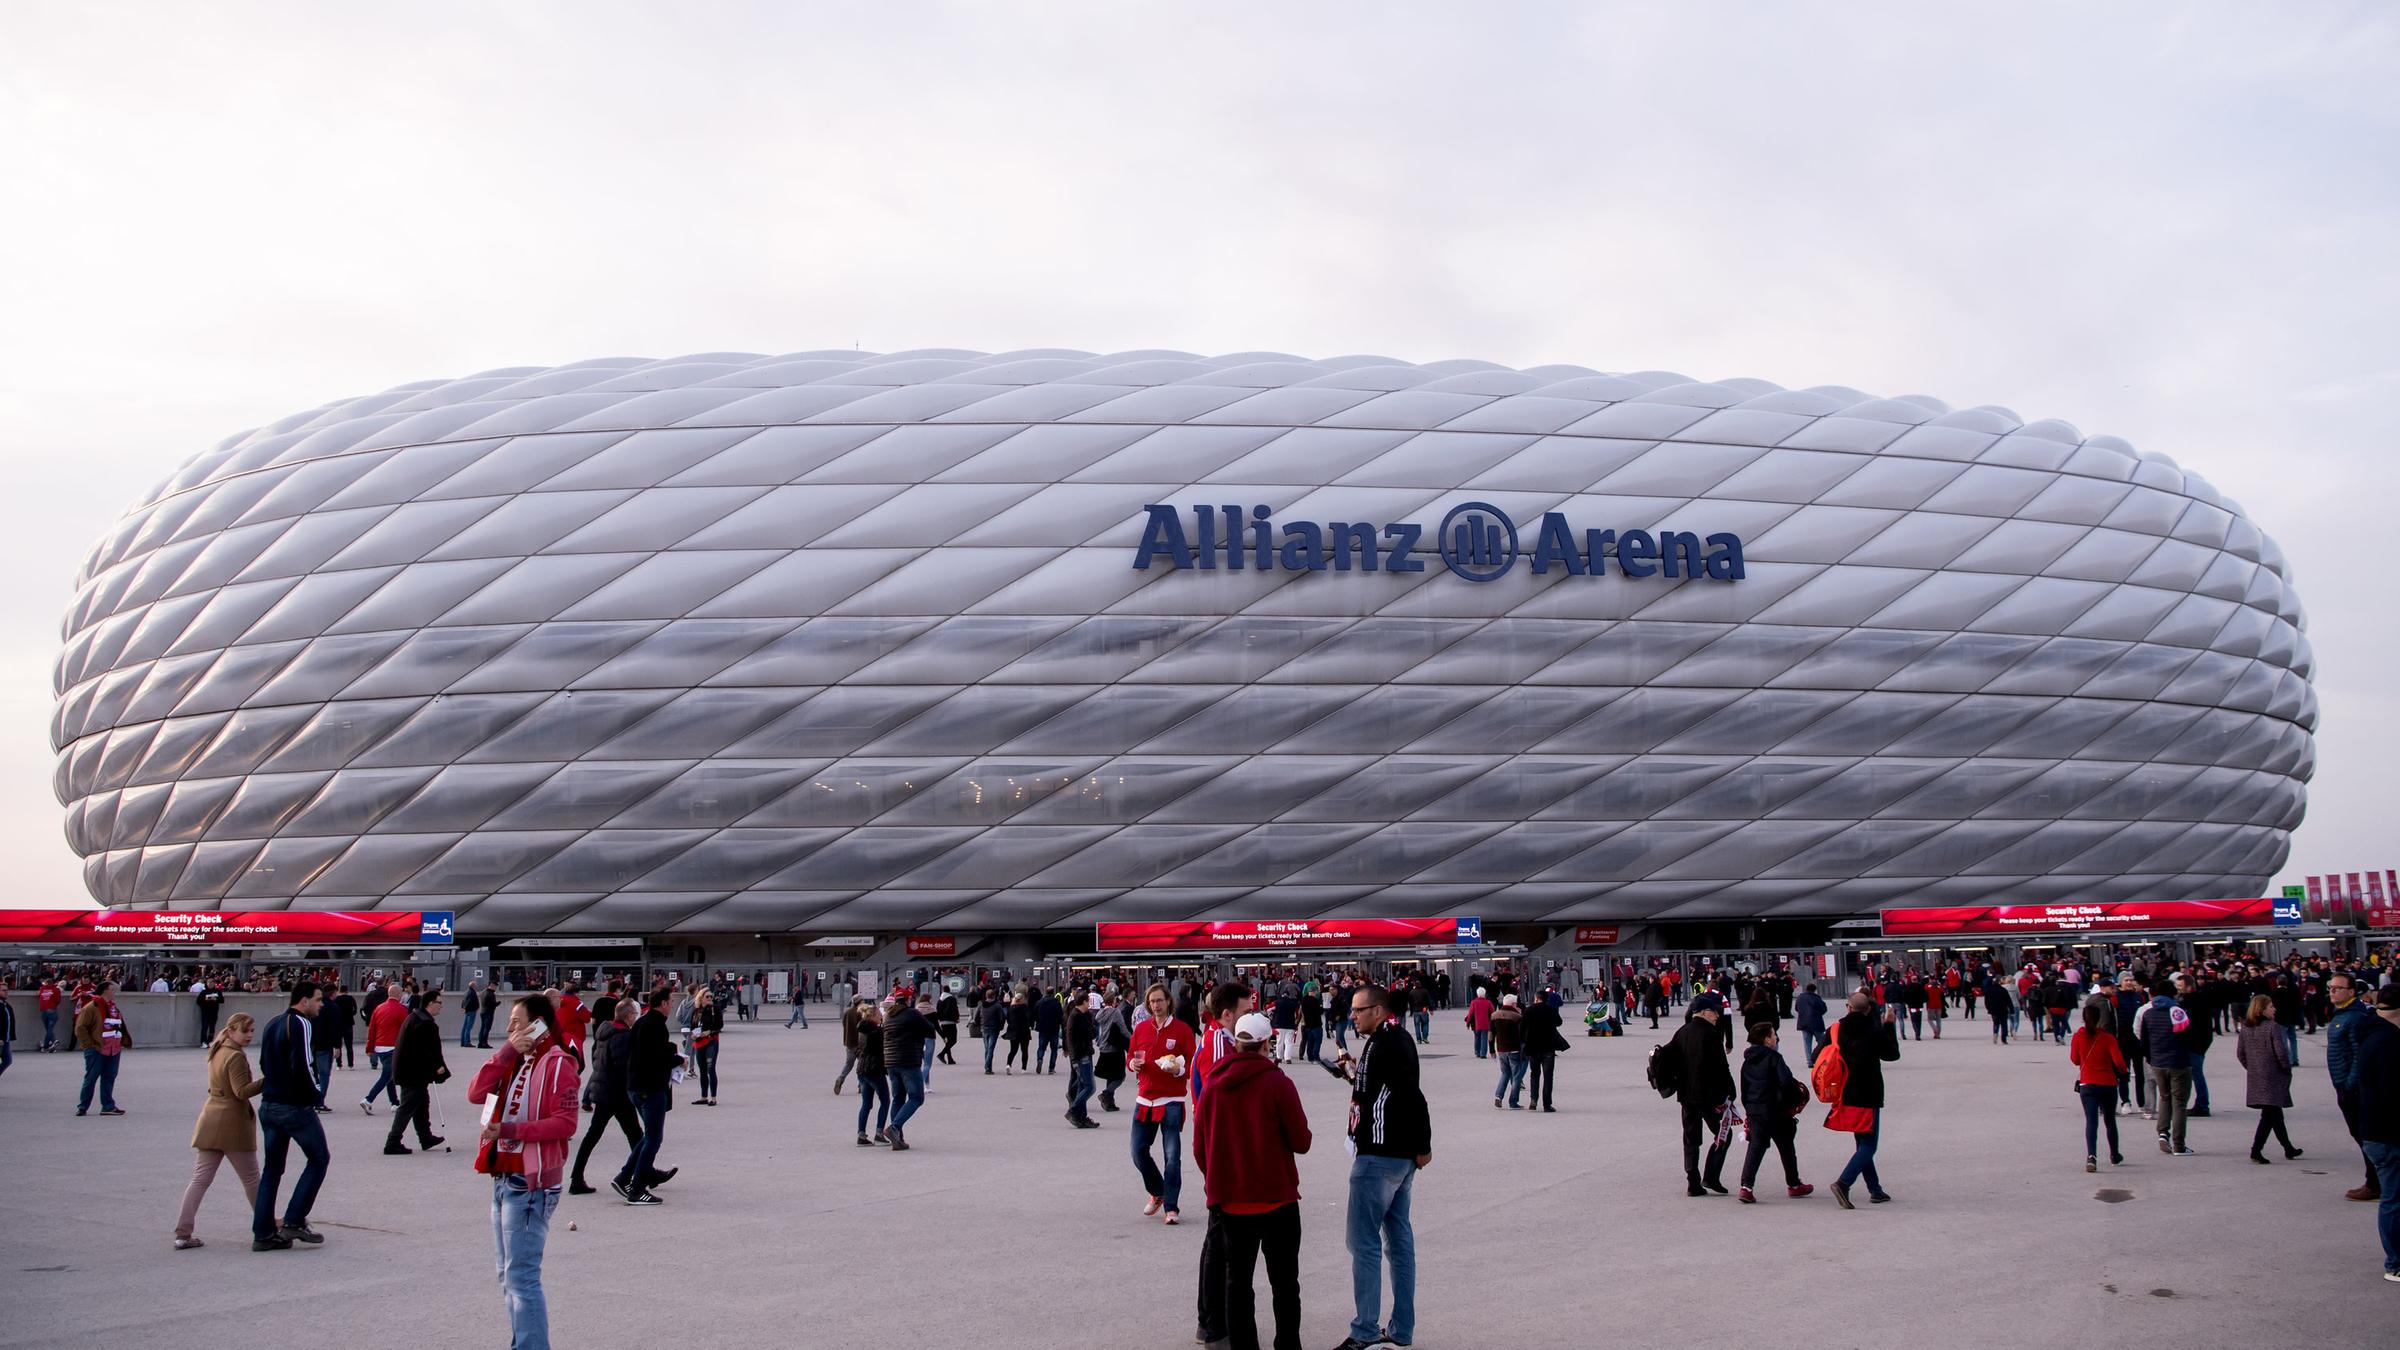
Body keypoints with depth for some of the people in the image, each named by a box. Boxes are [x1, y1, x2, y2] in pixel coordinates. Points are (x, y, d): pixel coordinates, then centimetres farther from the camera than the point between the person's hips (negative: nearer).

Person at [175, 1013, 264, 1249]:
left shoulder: (216, 1051, 14)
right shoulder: (236, 1056, -15)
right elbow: (242, 1091, -23)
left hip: (210, 1121, 8)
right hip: (233, 1123, -8)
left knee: (200, 1179, 4)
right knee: (251, 1179, 7)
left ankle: (182, 1234, -2)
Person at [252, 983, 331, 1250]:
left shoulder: (272, 1025, 13)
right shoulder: (301, 1024, -15)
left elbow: (264, 1065, 19)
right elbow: (302, 1067, -23)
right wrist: (317, 1095, -9)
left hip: (268, 1106, 8)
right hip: (295, 1107, -8)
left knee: (272, 1168, 12)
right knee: (319, 1158, 5)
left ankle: (263, 1233, 11)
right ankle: (294, 1221, 0)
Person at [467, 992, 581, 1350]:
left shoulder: (558, 1064, -11)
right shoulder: (515, 1062, 14)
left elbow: (565, 1124, -20)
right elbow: (476, 1094, -1)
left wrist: (509, 1129, -24)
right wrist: (506, 1052, -9)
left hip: (531, 1183, -9)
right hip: (503, 1178, 9)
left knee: (521, 1276, -8)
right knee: (506, 1273, 16)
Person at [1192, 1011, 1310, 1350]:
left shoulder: (1211, 1086, 0)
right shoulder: (1278, 1083, -11)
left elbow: (1198, 1147, 6)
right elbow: (1301, 1142, -10)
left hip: (1229, 1200, 3)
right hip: (1276, 1197, -3)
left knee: (1235, 1281, 10)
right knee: (1284, 1283, 9)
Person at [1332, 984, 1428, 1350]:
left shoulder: (1382, 1046, -20)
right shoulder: (1398, 1039, 11)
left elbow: (1412, 1095, -25)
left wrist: (1422, 1146, -18)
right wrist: (1354, 1070, 7)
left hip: (1379, 1156, -10)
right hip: (1402, 1156, 10)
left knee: (1363, 1242, -3)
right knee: (1399, 1238, 13)